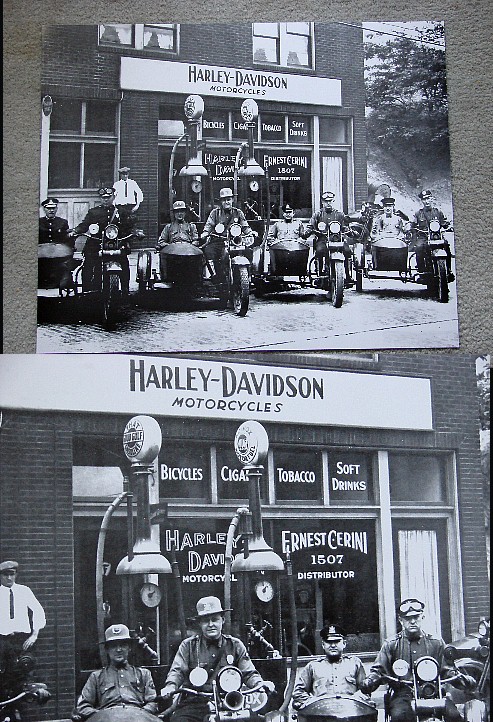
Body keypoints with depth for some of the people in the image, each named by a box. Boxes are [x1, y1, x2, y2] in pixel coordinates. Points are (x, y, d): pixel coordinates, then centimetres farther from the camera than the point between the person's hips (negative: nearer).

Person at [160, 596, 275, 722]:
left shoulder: (235, 645, 15)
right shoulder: (188, 645, 12)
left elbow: (249, 673, 12)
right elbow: (177, 671, 3)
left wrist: (260, 683, -10)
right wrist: (171, 686, -20)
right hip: (194, 703, -1)